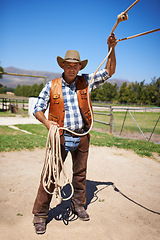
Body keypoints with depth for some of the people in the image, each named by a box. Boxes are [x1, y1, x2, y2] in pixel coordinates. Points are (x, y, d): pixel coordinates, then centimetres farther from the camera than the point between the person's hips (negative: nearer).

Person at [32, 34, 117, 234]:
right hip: (60, 137, -2)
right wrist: (47, 122, -20)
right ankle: (40, 214, 14)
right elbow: (38, 109, 0)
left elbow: (109, 72, 8)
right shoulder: (51, 86, -1)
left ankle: (78, 206, 36)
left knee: (80, 174, 15)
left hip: (82, 137, 3)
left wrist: (111, 49, -2)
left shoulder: (85, 82, 4)